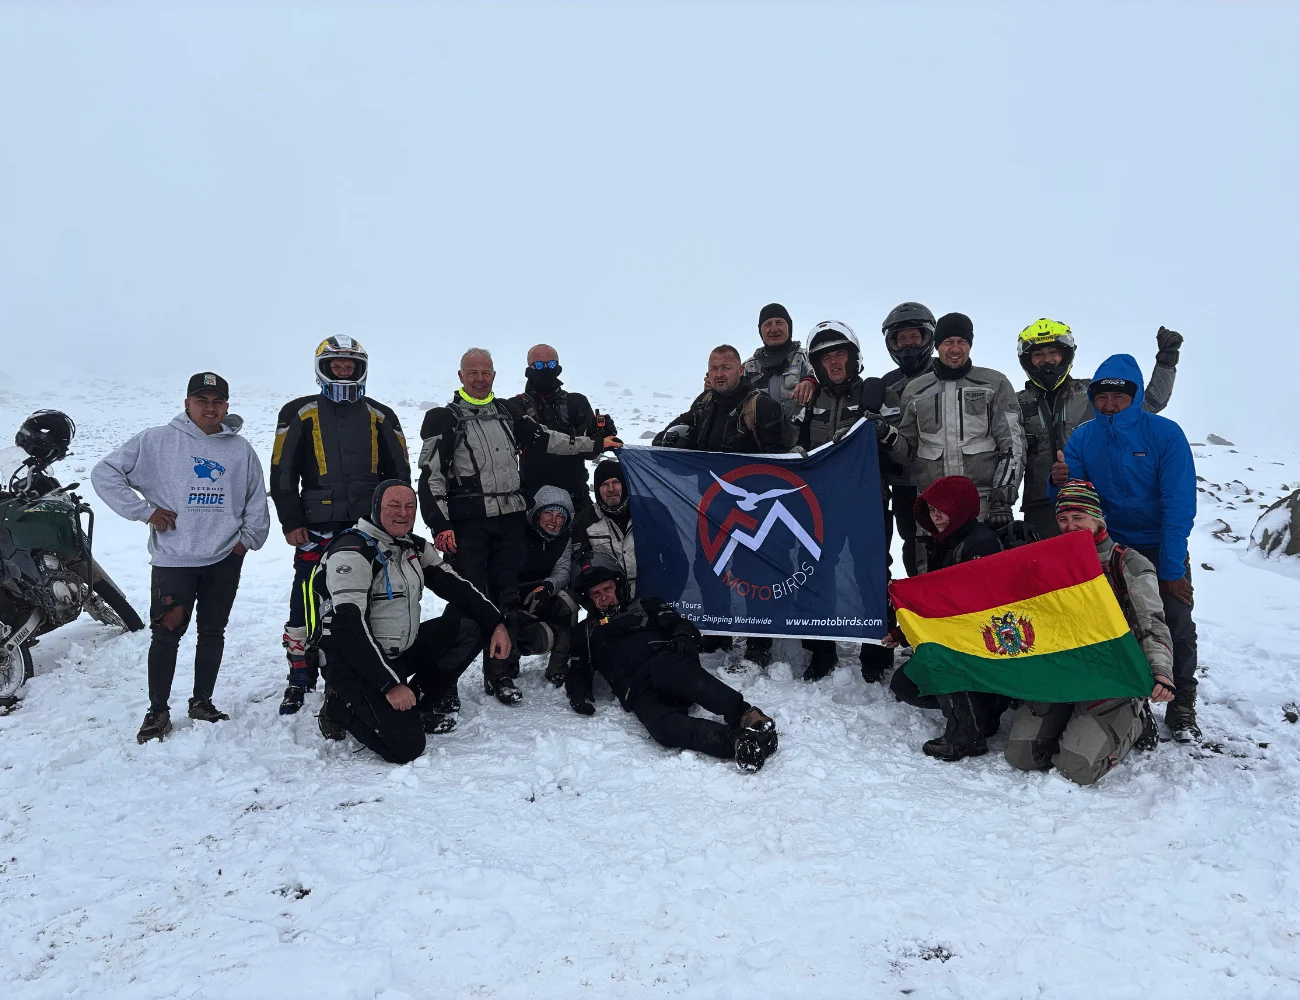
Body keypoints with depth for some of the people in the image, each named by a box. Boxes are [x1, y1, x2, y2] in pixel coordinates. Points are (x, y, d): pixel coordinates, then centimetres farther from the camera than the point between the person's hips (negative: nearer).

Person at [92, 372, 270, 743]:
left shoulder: (241, 449, 8)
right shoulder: (156, 441, -2)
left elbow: (257, 501, 17)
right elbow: (104, 474, -2)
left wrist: (248, 538, 7)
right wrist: (145, 510, -7)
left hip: (225, 559, 3)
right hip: (173, 559, -3)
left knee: (213, 632, 11)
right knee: (165, 635, 0)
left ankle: (202, 701, 25)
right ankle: (158, 710, 13)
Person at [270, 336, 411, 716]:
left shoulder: (381, 416, 11)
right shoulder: (299, 413, 5)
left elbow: (400, 472, 13)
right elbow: (282, 472, 3)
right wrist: (291, 522, -3)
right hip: (317, 528, -2)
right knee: (307, 606, -2)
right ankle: (300, 680, 11)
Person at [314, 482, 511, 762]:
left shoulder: (414, 547, 7)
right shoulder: (352, 551, -19)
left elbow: (454, 586, 8)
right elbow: (349, 626, -25)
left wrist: (497, 624, -5)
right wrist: (391, 684, -28)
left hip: (402, 652, 8)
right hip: (355, 664, -8)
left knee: (470, 628, -1)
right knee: (407, 745, -22)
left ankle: (413, 705, 1)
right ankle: (342, 707, 5)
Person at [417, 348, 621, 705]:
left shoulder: (507, 413, 15)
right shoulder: (444, 419, 0)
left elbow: (545, 438, 21)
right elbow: (431, 474, -5)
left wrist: (595, 444, 19)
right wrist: (440, 525, -13)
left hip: (510, 519, 5)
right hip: (467, 524, -4)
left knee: (507, 597, 6)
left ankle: (502, 675, 14)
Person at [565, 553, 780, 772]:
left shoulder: (645, 606, 27)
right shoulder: (586, 633, 33)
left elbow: (680, 624, 16)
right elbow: (578, 671, 30)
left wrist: (684, 638, -7)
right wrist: (578, 692, 8)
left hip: (665, 661, 0)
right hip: (639, 692, 0)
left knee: (669, 668, -39)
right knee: (661, 723, -36)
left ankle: (745, 714, -50)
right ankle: (736, 740, -52)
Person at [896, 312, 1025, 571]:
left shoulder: (995, 384, 8)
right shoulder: (915, 391, 14)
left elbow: (1012, 443, 2)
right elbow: (906, 448, 23)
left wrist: (1002, 497, -5)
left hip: (983, 500, -2)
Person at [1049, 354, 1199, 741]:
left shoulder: (1165, 434, -15)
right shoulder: (1082, 438, -6)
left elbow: (1179, 505, -17)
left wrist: (1171, 570, -20)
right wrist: (1060, 483, -31)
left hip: (1159, 548, -2)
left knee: (1176, 625, -6)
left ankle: (1181, 705, 11)